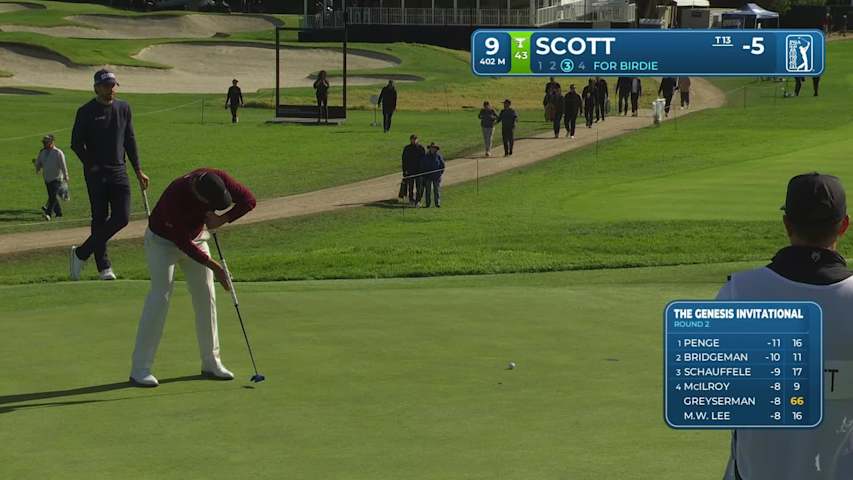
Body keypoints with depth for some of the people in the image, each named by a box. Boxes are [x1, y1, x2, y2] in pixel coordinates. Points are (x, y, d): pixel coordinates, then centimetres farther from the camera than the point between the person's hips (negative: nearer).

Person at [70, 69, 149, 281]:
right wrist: (91, 165, -9)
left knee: (122, 217, -6)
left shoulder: (123, 108, 11)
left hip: (119, 170, 4)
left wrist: (138, 170, 13)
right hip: (96, 173, -4)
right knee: (100, 219, -2)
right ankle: (104, 267, 6)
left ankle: (82, 253, 6)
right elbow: (76, 143, -3)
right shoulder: (86, 112, -4)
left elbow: (130, 140, 16)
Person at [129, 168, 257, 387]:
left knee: (206, 296, 2)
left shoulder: (216, 179, -25)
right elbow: (183, 243, -29)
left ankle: (211, 362, 11)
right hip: (163, 240, -6)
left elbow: (248, 199, -13)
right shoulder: (175, 198, -39)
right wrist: (215, 267, -24)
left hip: (196, 236, 6)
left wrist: (222, 219, -23)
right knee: (160, 297, -16)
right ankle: (140, 369, -14)